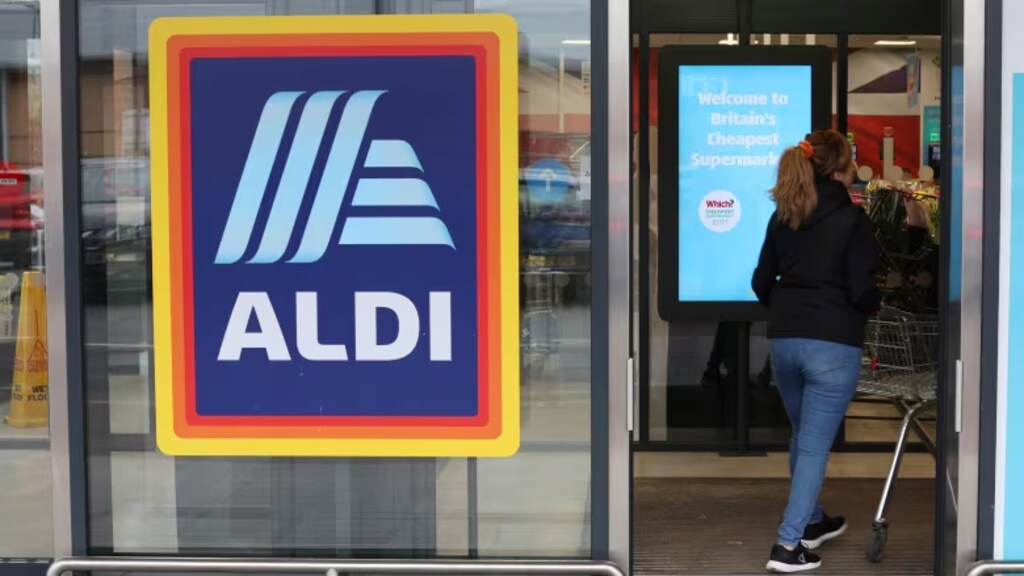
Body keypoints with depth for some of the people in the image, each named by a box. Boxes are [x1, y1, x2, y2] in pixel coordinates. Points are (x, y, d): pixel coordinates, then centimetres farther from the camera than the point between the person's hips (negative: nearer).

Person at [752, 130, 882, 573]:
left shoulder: (782, 217, 9)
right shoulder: (853, 220, -9)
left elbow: (761, 283, 12)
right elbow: (862, 291, -12)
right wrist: (878, 305, 10)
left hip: (783, 341, 6)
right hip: (832, 344, -6)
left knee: (803, 437, 23)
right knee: (816, 445, -2)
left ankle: (812, 523, 38)